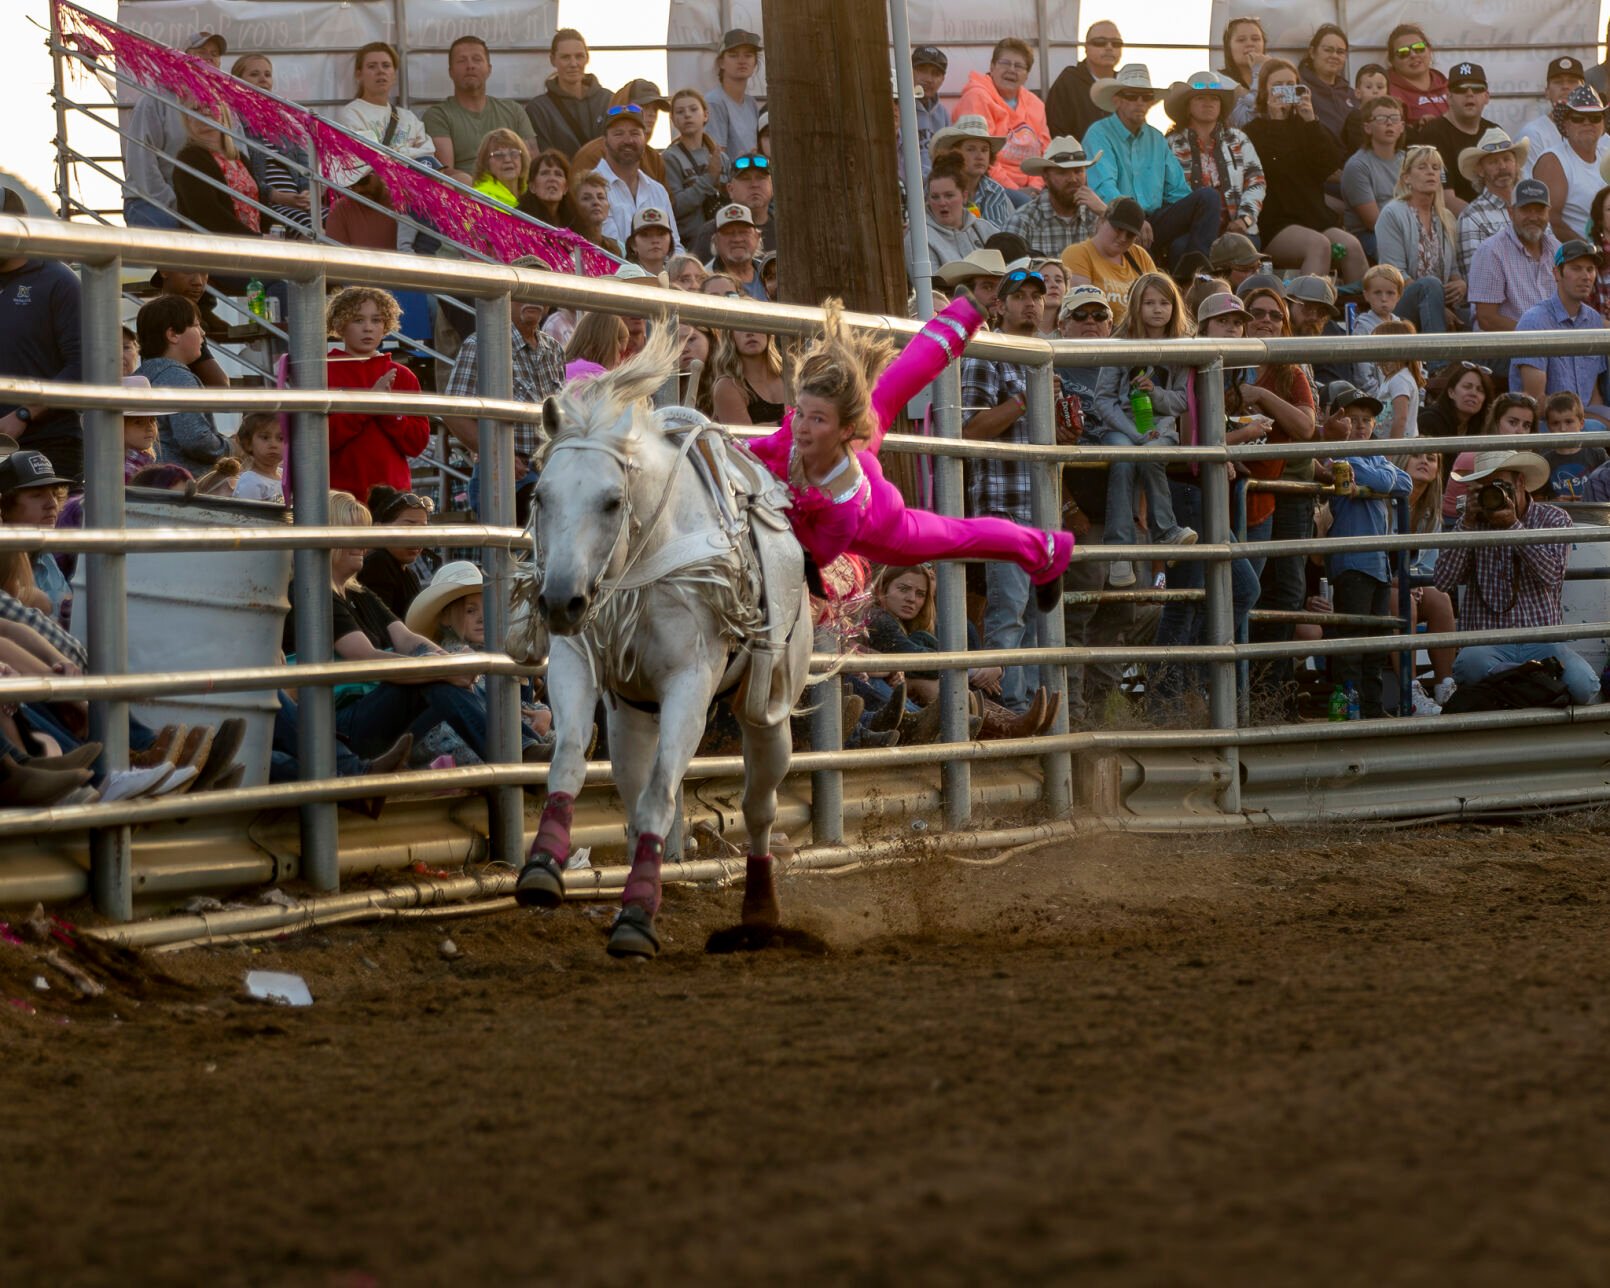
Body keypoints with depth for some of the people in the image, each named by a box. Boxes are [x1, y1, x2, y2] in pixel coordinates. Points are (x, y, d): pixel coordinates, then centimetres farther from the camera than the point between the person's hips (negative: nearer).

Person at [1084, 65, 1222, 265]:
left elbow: (1177, 190, 16)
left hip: (1156, 221, 7)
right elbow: (1104, 188, -17)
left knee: (1208, 196, -17)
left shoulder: (1156, 138, 19)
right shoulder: (1100, 135, -2)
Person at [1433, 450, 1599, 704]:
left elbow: (1552, 575, -11)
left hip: (1542, 638, 0)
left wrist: (1513, 525, -16)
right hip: (1488, 642, 0)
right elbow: (1443, 582, -4)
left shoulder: (1553, 518, 8)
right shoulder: (1474, 524, 11)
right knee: (1470, 664, -38)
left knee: (1583, 686, -30)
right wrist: (1467, 524, -8)